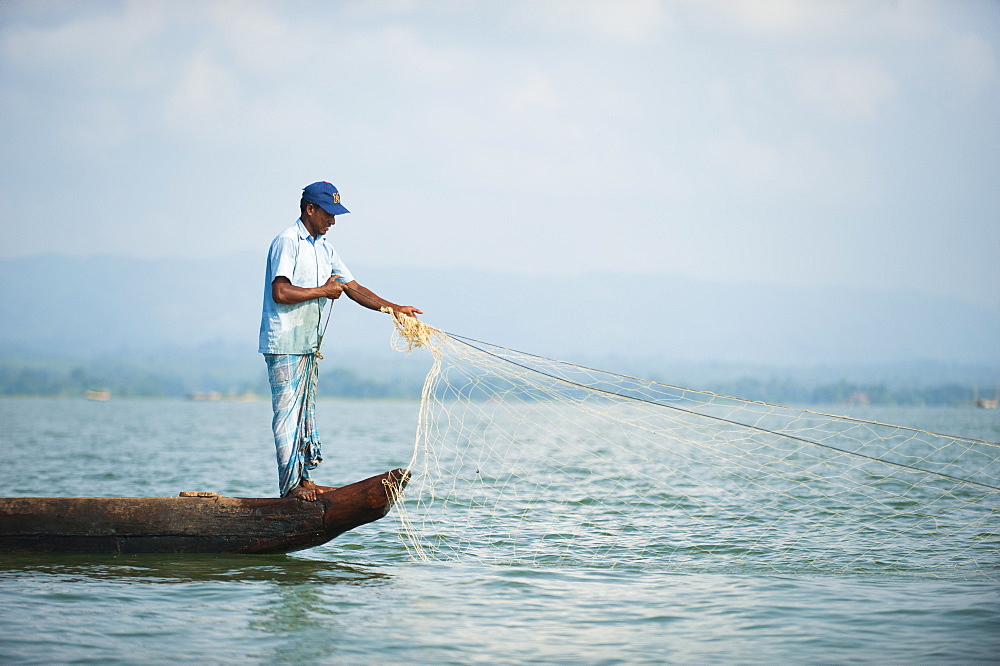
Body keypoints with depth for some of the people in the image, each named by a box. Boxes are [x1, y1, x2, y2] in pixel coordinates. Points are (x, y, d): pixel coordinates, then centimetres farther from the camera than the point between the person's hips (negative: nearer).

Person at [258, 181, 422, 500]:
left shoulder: (324, 247, 15)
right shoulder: (287, 242, -12)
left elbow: (353, 288, 15)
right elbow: (280, 292, -23)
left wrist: (394, 308, 6)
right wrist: (322, 291, -13)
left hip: (309, 343, 9)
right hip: (285, 343, -9)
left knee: (305, 413, 11)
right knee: (289, 413, -7)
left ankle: (305, 478, 16)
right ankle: (290, 484, -4)